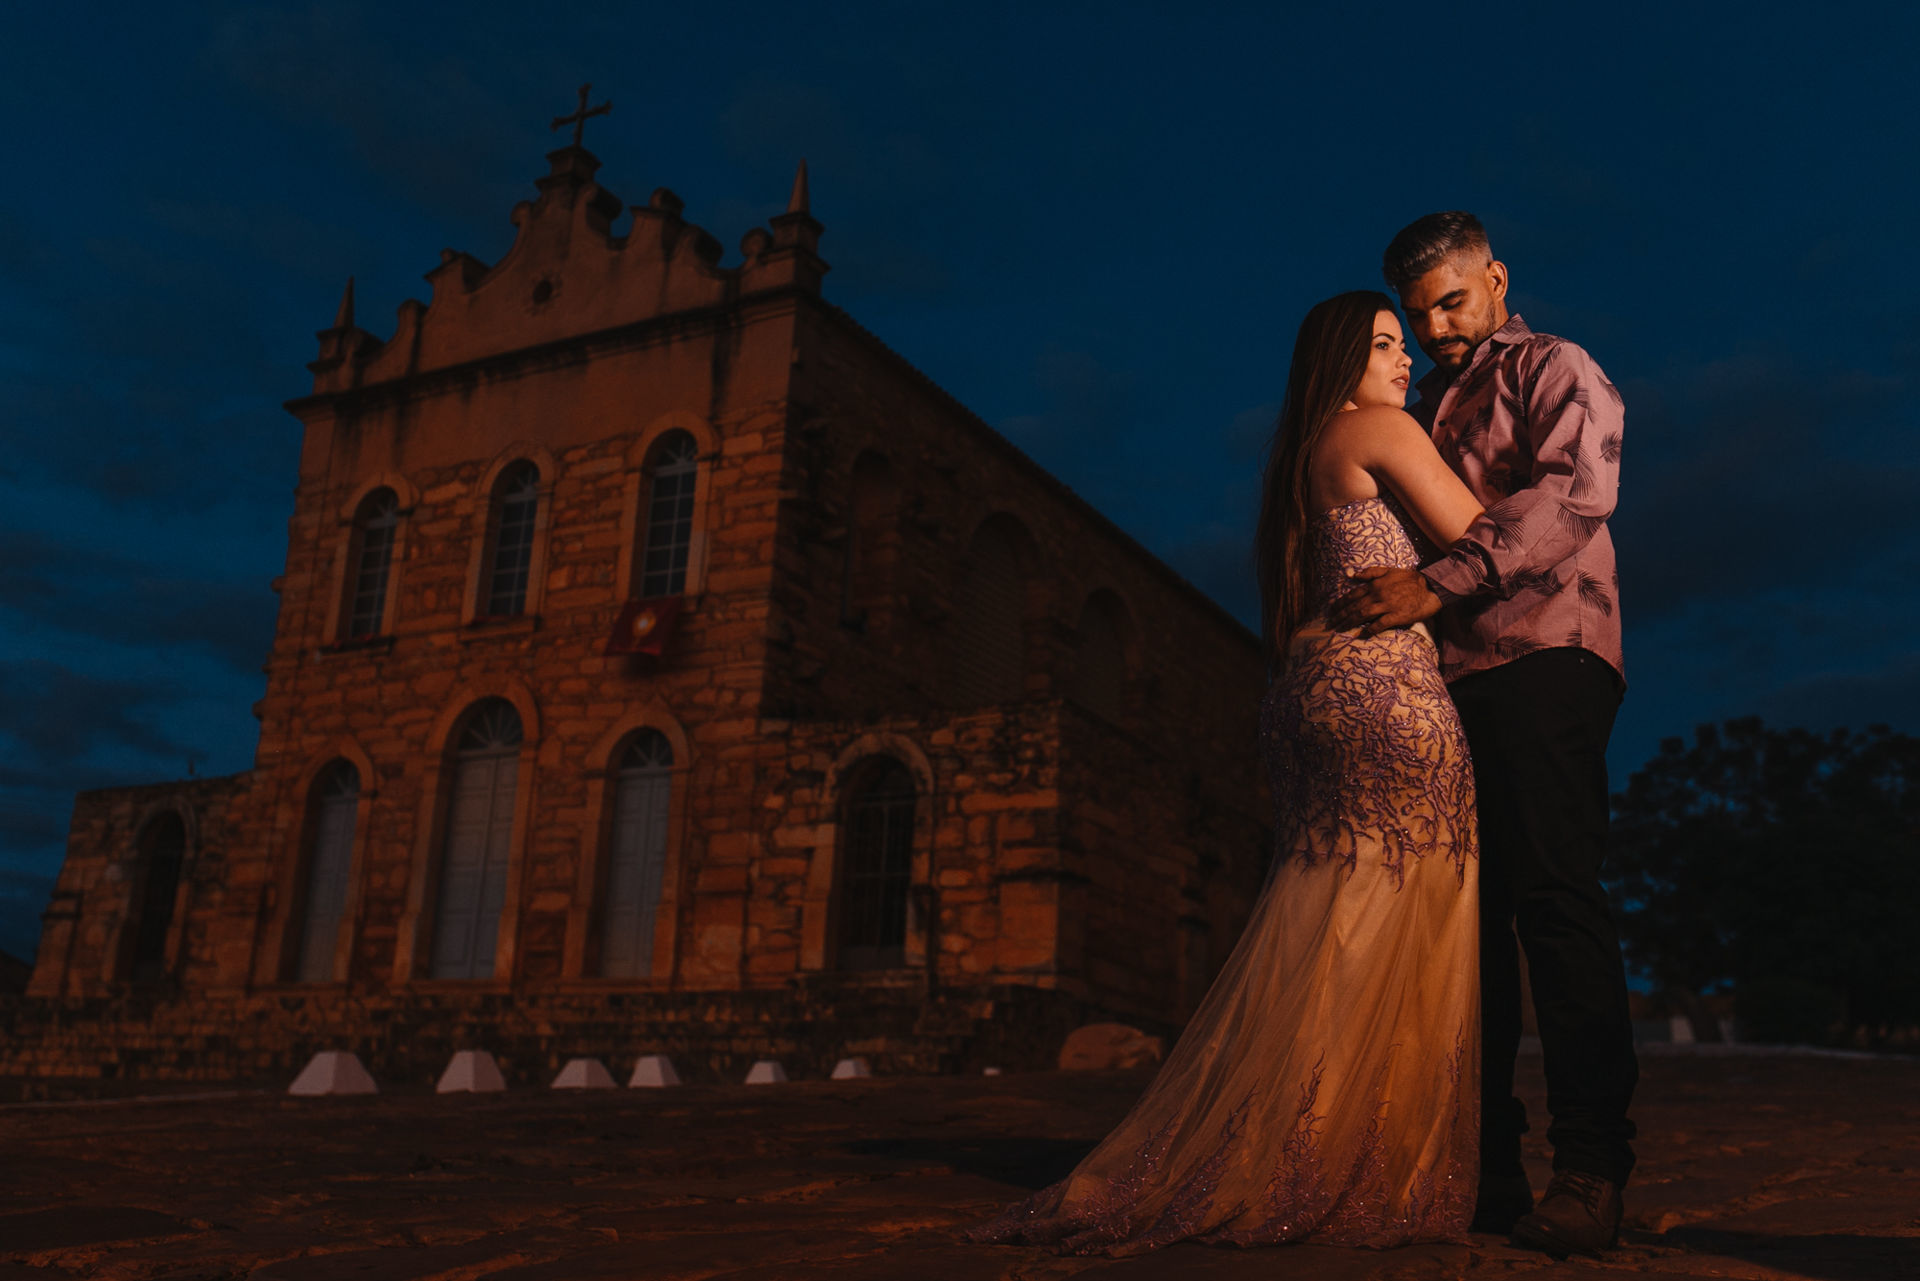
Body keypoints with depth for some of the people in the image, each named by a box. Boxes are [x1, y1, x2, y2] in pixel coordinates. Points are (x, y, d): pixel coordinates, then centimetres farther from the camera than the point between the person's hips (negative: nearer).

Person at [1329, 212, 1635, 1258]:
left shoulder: (1552, 369, 8)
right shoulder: (1423, 413, 29)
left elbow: (1576, 489, -11)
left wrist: (1435, 585, -20)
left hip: (1540, 658, -6)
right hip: (1444, 681, 6)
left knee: (1554, 896, -14)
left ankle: (1589, 1170, -12)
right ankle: (1482, 1164, 3)